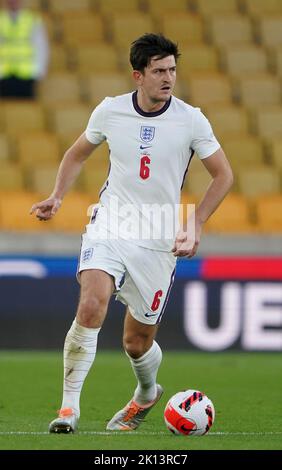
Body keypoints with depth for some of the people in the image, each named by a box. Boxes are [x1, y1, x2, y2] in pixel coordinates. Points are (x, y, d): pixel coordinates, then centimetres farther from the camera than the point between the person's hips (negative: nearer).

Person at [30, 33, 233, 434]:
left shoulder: (191, 120, -6)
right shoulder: (110, 111, -1)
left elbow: (223, 175, 4)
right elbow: (78, 153, 17)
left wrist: (195, 227, -4)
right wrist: (57, 197, 2)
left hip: (158, 241, 0)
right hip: (109, 227, 0)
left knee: (137, 343, 7)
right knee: (92, 304, -27)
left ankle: (147, 393, 43)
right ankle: (69, 408, -22)